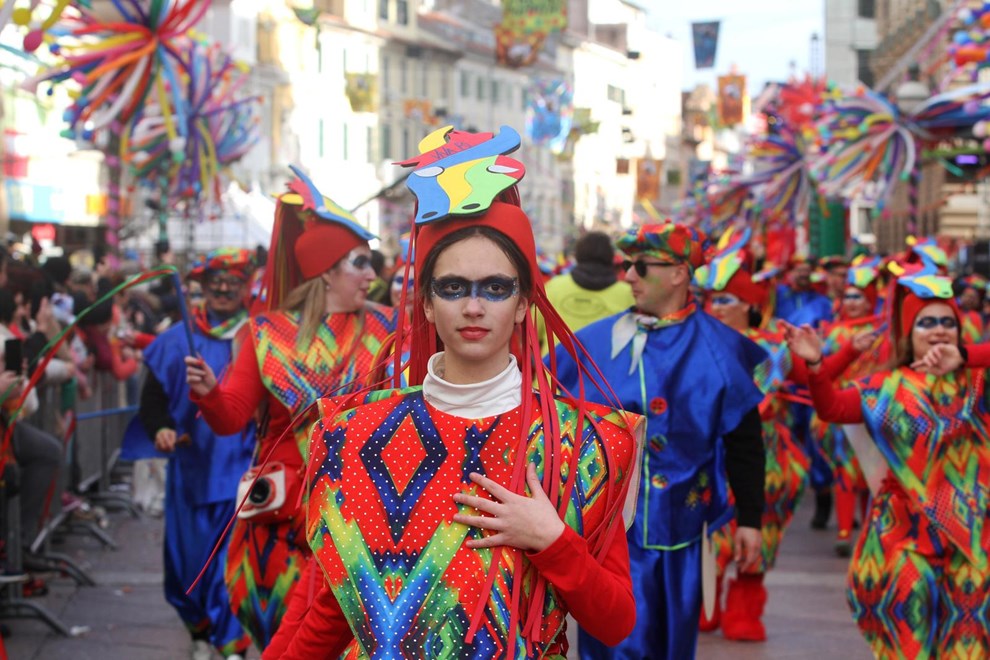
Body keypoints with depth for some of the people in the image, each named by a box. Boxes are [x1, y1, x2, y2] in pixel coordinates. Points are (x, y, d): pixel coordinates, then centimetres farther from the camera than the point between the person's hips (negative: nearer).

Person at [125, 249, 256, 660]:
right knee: (191, 548, 8)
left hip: (242, 462, -2)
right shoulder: (179, 340, 5)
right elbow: (154, 394, 3)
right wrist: (161, 428, -14)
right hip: (192, 463, 2)